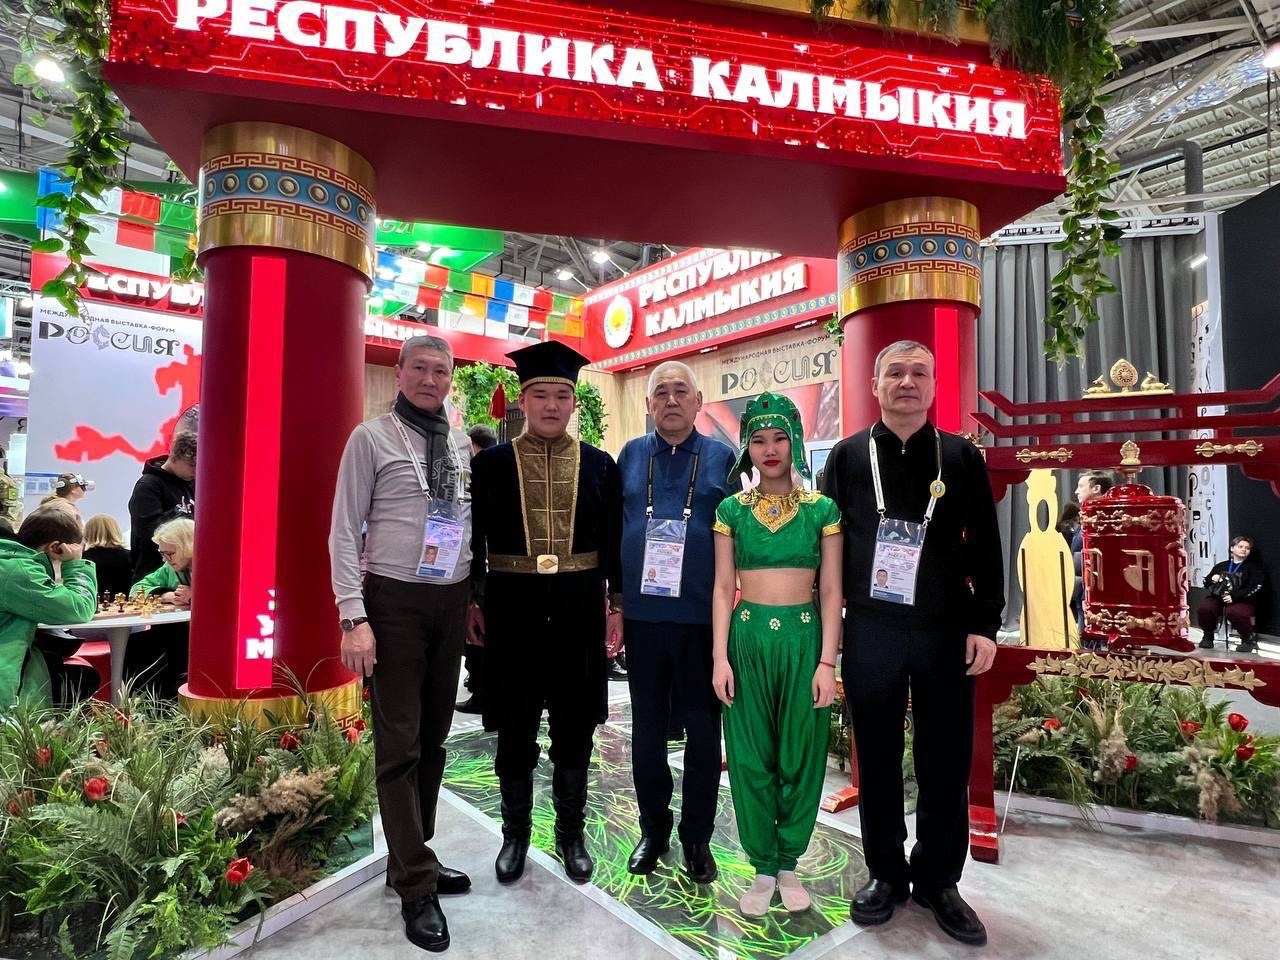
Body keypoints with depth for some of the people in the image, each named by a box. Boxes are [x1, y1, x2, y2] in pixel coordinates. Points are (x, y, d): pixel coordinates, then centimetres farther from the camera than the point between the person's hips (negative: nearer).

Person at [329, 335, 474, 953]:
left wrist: (475, 598, 10)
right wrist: (354, 617, -14)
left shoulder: (462, 445, 8)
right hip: (394, 600, -5)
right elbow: (344, 532, -7)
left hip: (452, 601, 5)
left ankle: (413, 859, 34)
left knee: (433, 738, 15)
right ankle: (416, 886, 15)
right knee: (399, 744, 2)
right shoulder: (371, 437, -5)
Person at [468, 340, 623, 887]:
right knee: (515, 729, 12)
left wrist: (617, 605, 2)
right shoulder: (490, 463, 1)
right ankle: (515, 833, 32)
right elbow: (474, 539, 3)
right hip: (512, 606, -1)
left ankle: (571, 833, 31)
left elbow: (614, 542, 5)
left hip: (579, 607, 1)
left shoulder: (600, 465, 3)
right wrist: (471, 603, 0)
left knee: (575, 728, 12)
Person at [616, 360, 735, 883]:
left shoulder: (722, 458, 2)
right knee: (647, 727, 13)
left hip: (703, 616, -1)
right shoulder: (630, 456, 7)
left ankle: (697, 836, 27)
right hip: (643, 614, 2)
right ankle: (653, 829, 31)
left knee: (702, 728, 9)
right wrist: (616, 592, 5)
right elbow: (613, 526, 9)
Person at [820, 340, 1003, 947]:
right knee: (878, 757, 11)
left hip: (946, 630, 1)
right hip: (869, 630, 0)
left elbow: (986, 548, 4)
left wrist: (985, 625, -2)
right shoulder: (848, 457, 3)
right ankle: (885, 873, 28)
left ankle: (938, 880, 28)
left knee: (946, 760, 9)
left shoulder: (961, 457, 4)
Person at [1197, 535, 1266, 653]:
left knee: (1234, 612, -39)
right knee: (1203, 608, -30)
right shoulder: (1221, 566, 21)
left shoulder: (1254, 567, 10)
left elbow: (1255, 588, -5)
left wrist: (1234, 597, -18)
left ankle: (1248, 640, -12)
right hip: (1218, 598, 3)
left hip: (1242, 601, -3)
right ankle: (1208, 636, -3)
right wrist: (1212, 579, -3)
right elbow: (1206, 583, 22)